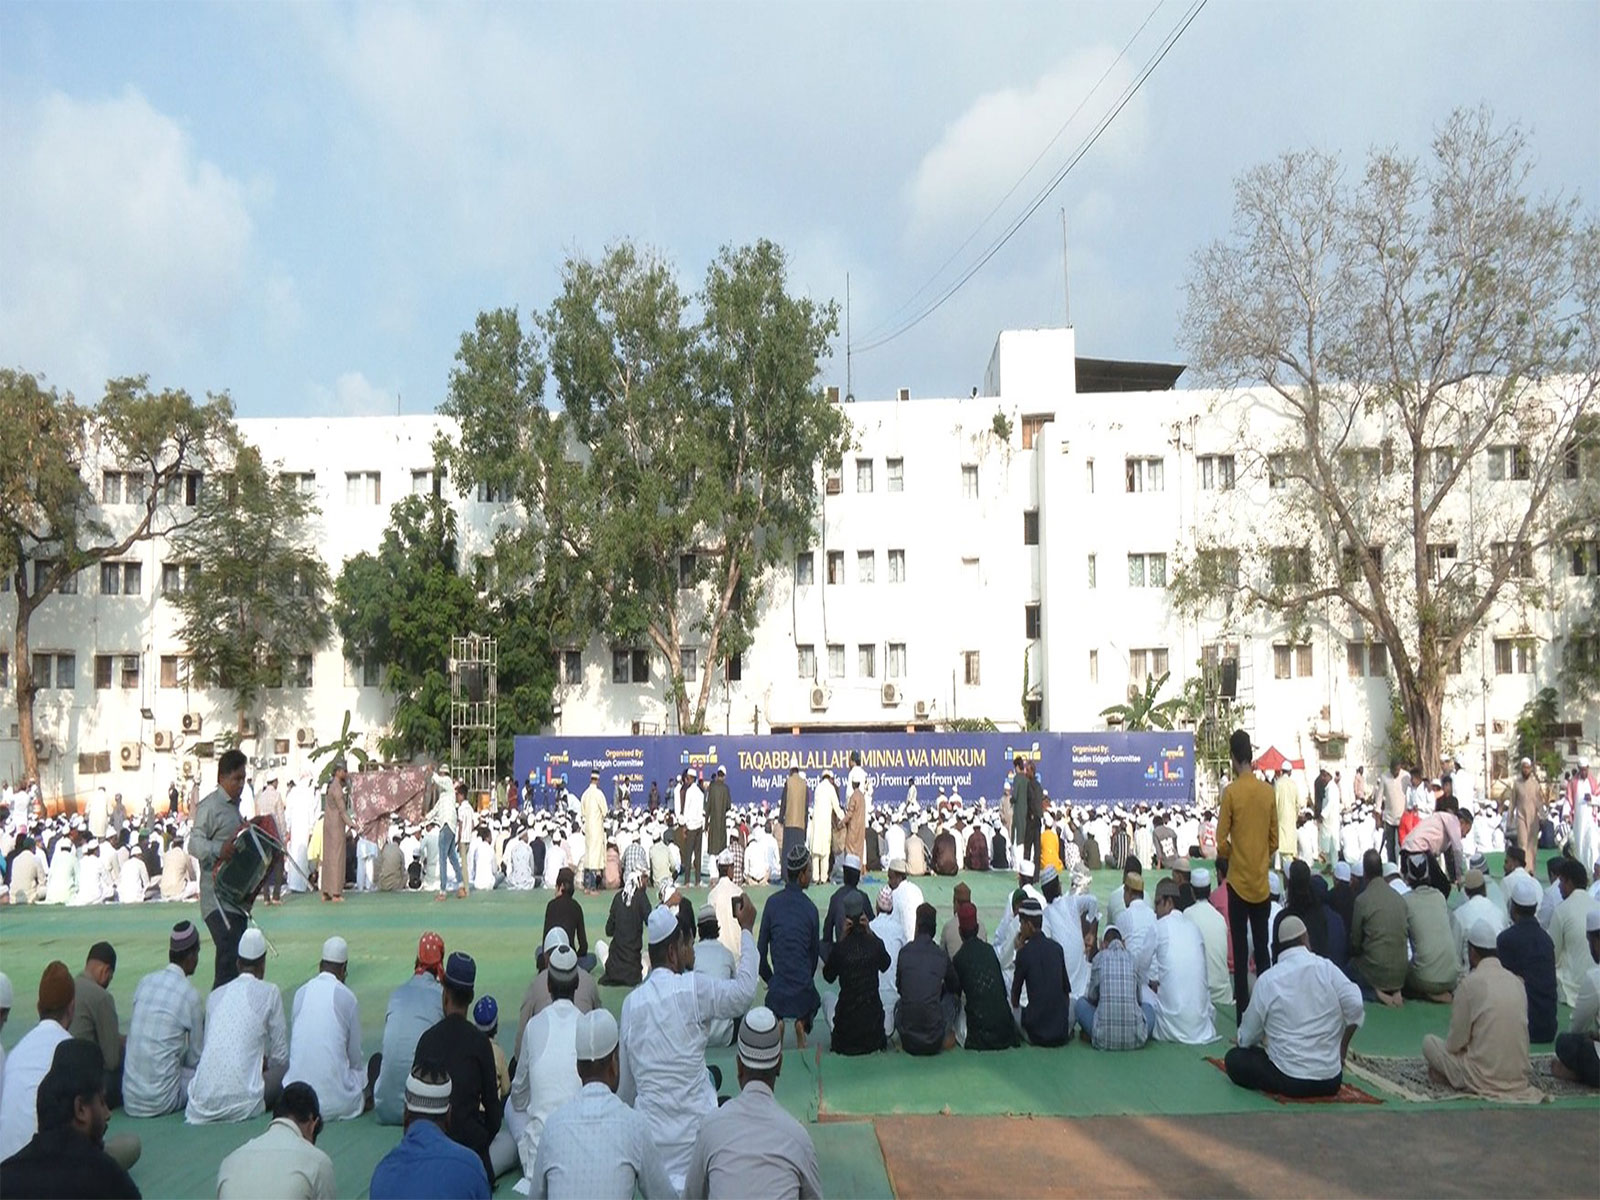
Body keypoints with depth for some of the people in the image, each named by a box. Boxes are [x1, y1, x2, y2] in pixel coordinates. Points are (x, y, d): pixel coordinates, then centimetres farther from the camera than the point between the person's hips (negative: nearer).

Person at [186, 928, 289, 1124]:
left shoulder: (216, 995, 14)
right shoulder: (269, 992, 1)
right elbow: (280, 1055, 5)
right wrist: (265, 1063, 28)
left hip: (202, 1101, 5)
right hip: (241, 1103, -5)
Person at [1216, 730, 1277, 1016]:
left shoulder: (1231, 791, -12)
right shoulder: (1268, 791, 0)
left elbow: (1221, 841, -10)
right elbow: (1274, 839, 7)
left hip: (1238, 881, -4)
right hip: (1262, 881, 4)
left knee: (1240, 950, 1)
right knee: (1262, 947, 12)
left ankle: (1242, 1011, 2)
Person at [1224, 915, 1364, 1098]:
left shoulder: (1266, 980, -6)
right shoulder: (1327, 968, -5)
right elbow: (1355, 1008, -10)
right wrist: (1342, 1048, 6)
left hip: (1289, 1080, -4)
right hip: (1331, 1080, 4)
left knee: (1234, 1059, 14)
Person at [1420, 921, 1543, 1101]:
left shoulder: (1470, 983, -12)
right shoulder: (1516, 981, 4)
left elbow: (1455, 1042, -8)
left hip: (1483, 1077, -6)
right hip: (1519, 1074, 6)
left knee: (1429, 1041, 13)